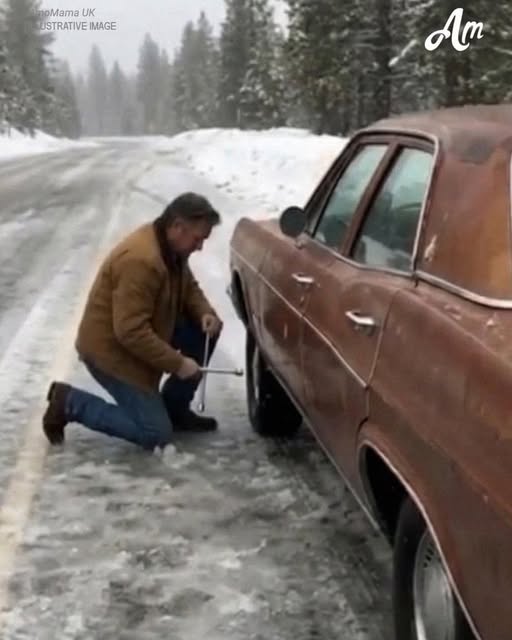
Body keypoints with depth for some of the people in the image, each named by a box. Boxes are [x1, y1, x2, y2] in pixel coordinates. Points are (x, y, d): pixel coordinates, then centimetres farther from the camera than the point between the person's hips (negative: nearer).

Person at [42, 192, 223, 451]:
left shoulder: (172, 246, 0)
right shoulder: (140, 260, -31)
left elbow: (188, 287, 16)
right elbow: (131, 332, -33)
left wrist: (205, 313, -6)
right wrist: (176, 363, -25)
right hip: (110, 349, -10)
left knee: (206, 330, 1)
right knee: (157, 434, -9)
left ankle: (174, 408, 14)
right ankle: (69, 402, 2)